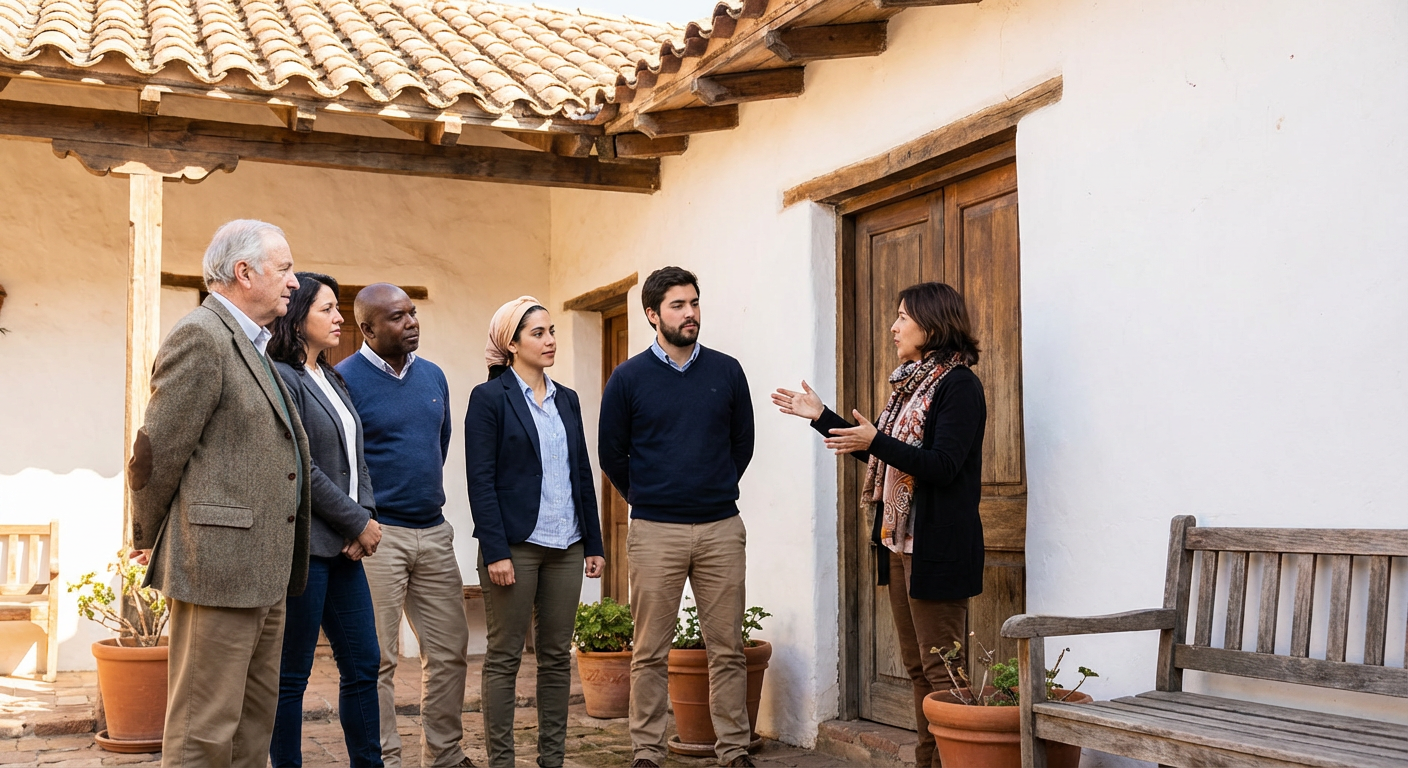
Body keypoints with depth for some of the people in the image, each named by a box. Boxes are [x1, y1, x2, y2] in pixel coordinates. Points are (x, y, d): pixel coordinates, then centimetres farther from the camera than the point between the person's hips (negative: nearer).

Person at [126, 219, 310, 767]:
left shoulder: (251, 344, 19)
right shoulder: (200, 337, -12)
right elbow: (157, 451, -12)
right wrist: (149, 537, 0)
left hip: (261, 573, 10)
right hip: (218, 563, -10)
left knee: (255, 718, 17)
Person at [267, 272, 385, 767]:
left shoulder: (332, 381, 17)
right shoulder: (281, 378, -10)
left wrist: (365, 519, 0)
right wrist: (358, 523, -10)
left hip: (345, 546, 8)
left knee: (362, 665, 10)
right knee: (292, 674, 2)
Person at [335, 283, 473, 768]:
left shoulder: (433, 376, 11)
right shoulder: (345, 379, -8)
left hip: (434, 532, 6)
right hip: (376, 534, -6)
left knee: (450, 652, 9)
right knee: (378, 660, 0)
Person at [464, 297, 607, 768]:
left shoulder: (567, 400, 13)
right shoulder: (490, 398, -4)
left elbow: (583, 475, 14)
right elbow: (481, 480, -9)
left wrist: (593, 543, 10)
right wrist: (495, 551, -16)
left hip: (565, 547, 6)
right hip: (515, 546, -6)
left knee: (557, 656, 10)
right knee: (504, 657, 2)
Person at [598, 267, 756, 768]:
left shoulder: (726, 371, 5)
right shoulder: (629, 378, 0)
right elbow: (611, 452, 9)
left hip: (721, 528, 2)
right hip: (654, 532, -1)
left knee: (727, 649, 5)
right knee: (651, 652, 5)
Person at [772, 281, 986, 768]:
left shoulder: (957, 384, -11)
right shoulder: (910, 383, 17)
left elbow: (942, 465, -21)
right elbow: (881, 454, 23)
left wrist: (876, 442, -29)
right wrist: (821, 417, 22)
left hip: (937, 547, -10)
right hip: (898, 542, 10)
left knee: (942, 670, -7)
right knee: (917, 667, 12)